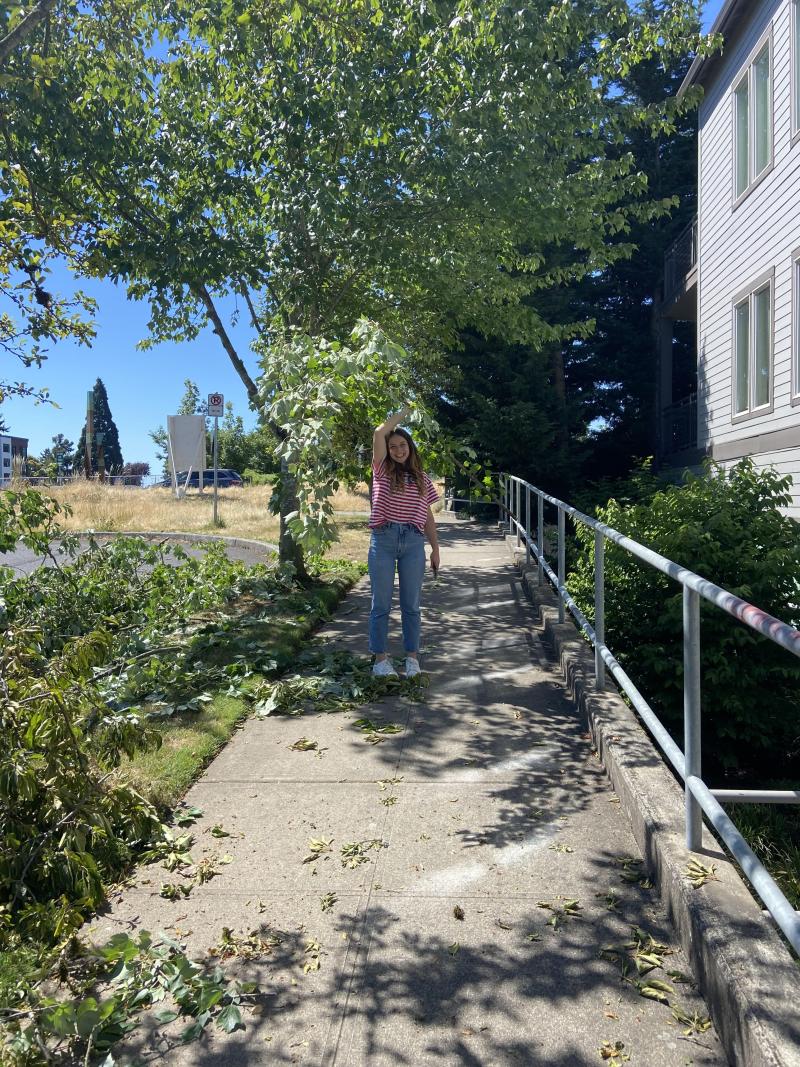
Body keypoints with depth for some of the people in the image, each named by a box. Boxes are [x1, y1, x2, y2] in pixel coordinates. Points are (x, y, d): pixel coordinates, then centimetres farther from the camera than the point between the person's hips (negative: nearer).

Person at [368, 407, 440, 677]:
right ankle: (380, 658, 13)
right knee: (381, 603, 3)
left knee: (410, 604, 8)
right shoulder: (382, 471, 6)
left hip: (413, 542, 2)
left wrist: (435, 549, 10)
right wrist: (403, 413, 7)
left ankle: (412, 657, 18)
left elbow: (428, 516, 15)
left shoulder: (422, 479, 13)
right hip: (383, 539, -2)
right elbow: (379, 433, -5)